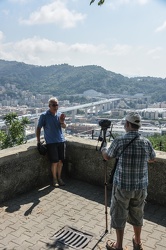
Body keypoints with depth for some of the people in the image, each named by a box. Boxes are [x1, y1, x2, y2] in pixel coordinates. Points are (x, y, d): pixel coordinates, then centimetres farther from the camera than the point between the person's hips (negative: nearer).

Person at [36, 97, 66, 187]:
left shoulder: (59, 114, 6)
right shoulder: (44, 115, -6)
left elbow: (64, 126, 5)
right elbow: (38, 128, -2)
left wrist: (62, 122, -17)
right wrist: (38, 140, -6)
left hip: (61, 141, 5)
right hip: (51, 142, -4)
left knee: (61, 161, 9)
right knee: (55, 161, -4)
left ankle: (59, 177, 27)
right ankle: (54, 179, 15)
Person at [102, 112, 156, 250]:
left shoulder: (119, 141, -14)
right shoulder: (146, 142, -5)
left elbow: (107, 157, 2)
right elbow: (152, 159, 14)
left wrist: (103, 148, 23)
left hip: (122, 186, -3)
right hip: (141, 187, 4)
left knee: (119, 216, 13)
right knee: (137, 215, 22)